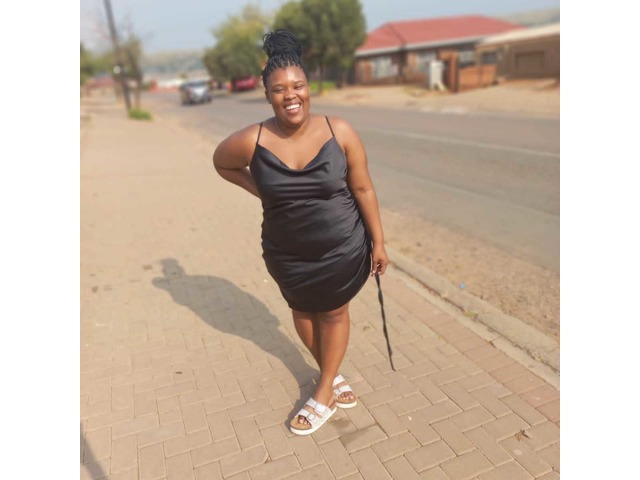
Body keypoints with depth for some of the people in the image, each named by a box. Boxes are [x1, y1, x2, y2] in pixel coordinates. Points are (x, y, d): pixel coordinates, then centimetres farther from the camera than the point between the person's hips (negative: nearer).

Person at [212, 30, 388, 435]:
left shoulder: (339, 132, -17)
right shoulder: (253, 141, -16)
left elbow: (363, 189, -9)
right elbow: (222, 163, 5)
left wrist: (378, 242, -5)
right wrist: (261, 191, -5)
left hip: (344, 250, -1)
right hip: (289, 255, 2)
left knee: (335, 312, 13)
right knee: (304, 311, 19)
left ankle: (323, 396, 34)